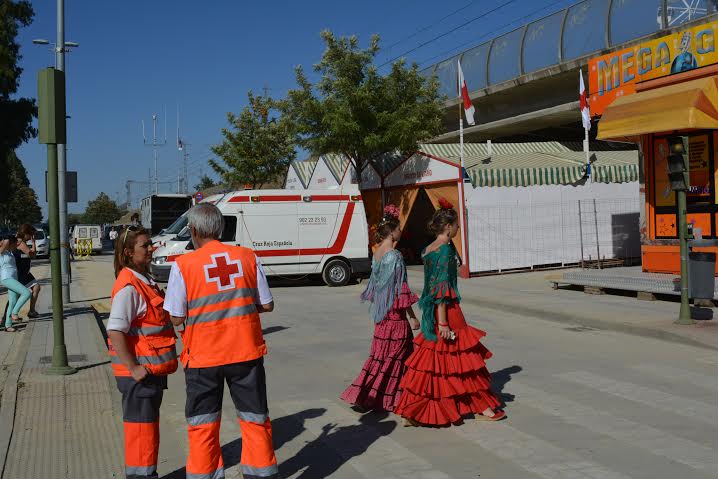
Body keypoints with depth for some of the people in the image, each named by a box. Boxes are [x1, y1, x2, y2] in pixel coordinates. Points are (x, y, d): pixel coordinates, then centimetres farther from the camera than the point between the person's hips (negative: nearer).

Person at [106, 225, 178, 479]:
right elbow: (115, 330, -26)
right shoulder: (128, 286, -19)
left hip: (153, 369, 10)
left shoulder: (144, 281, 12)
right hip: (140, 370, -10)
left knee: (149, 423, 18)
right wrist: (133, 368, -25)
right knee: (140, 425, 1)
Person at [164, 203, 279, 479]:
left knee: (203, 425, 14)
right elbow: (267, 305, 2)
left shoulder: (183, 265, -9)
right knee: (254, 419, 16)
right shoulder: (248, 257, -1)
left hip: (203, 356, -2)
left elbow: (176, 318, -7)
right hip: (246, 352, 2)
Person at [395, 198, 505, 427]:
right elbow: (441, 288, -21)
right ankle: (483, 407, 17)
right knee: (462, 357, 3)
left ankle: (411, 411, 11)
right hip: (446, 311, -9)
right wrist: (443, 323, -22)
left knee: (430, 360, 11)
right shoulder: (445, 249, -16)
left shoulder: (428, 250, 11)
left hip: (431, 313, 9)